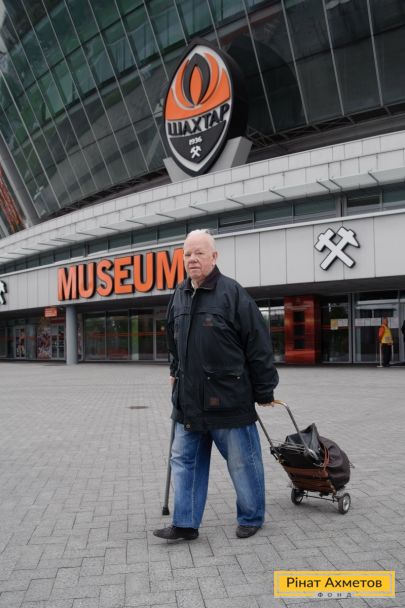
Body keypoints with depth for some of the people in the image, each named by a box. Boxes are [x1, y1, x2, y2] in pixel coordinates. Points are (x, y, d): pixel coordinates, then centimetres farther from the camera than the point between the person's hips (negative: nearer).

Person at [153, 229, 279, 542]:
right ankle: (185, 523, 23)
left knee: (243, 462, 9)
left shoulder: (232, 292, -13)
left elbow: (259, 345, -12)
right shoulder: (179, 296, 9)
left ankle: (251, 518, 29)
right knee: (184, 460, 11)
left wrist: (264, 391, -9)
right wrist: (176, 373, 26)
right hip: (189, 399, 7)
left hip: (228, 397, -6)